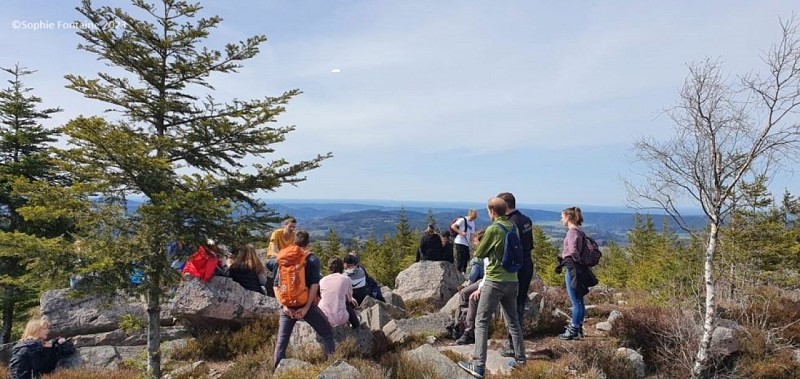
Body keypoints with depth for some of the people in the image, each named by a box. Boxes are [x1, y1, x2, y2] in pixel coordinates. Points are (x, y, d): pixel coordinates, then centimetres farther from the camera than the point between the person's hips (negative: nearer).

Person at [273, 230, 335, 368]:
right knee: (327, 333, 11)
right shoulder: (311, 258, -1)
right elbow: (314, 284, -12)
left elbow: (276, 285, 6)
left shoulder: (283, 258, 11)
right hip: (306, 304, -3)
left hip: (288, 306, 4)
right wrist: (306, 307, -12)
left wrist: (282, 305, 0)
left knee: (282, 340, 13)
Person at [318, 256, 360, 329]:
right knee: (350, 304, 27)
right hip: (339, 319, -2)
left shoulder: (322, 280, 3)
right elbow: (349, 299, 8)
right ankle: (356, 327, 37)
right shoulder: (346, 279, -3)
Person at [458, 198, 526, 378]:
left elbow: (479, 253, -3)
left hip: (495, 282, -7)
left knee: (481, 322, -3)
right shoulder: (513, 227, 5)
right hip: (512, 281, 7)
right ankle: (520, 358, 27)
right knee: (513, 321, 19)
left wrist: (481, 244, 16)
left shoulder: (493, 229, -14)